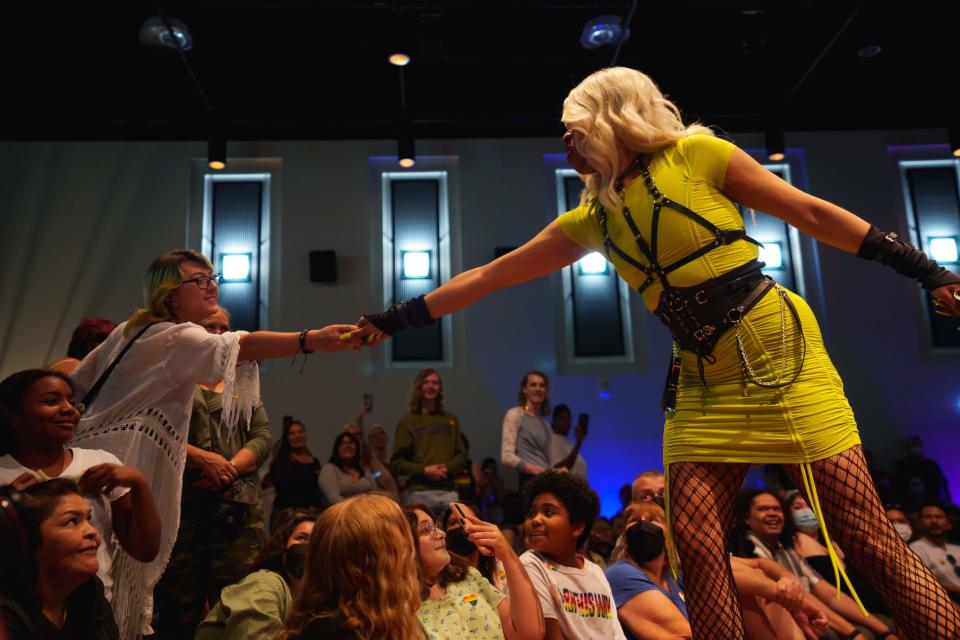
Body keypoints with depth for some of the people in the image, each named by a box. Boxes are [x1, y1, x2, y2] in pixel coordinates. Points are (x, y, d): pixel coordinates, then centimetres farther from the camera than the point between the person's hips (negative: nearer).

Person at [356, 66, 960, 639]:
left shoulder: (696, 154, -2)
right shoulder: (593, 217, 11)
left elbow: (812, 212, 3)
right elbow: (488, 276, 13)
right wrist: (392, 319, 14)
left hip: (780, 353, -4)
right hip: (703, 382, 4)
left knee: (866, 535, -1)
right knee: (696, 541, -3)